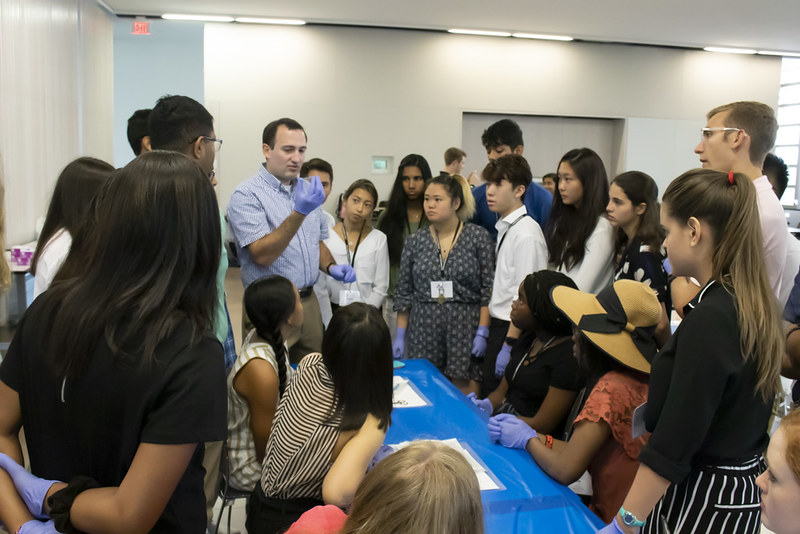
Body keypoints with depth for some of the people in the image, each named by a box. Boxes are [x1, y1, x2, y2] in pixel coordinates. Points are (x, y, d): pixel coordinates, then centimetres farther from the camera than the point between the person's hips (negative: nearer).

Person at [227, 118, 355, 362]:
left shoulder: (307, 189, 10)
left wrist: (331, 267, -1)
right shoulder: (246, 195, -12)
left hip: (309, 303, 6)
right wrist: (299, 212, -30)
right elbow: (263, 255, -21)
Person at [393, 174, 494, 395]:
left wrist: (482, 333, -8)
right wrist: (400, 335, 7)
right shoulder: (415, 241, 7)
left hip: (466, 326, -2)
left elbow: (488, 290, -1)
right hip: (424, 328, 2)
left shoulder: (478, 237, 0)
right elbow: (404, 292, 11)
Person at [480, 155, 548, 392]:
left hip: (513, 330, -8)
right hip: (498, 325, 8)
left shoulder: (526, 234, -17)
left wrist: (509, 345, -19)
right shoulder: (504, 228, 10)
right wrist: (486, 328, 16)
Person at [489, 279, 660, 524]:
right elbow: (579, 452, 8)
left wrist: (528, 439, -5)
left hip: (612, 521, -8)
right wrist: (531, 434, 3)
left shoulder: (612, 387, -24)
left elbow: (565, 470, -22)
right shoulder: (640, 382, 3)